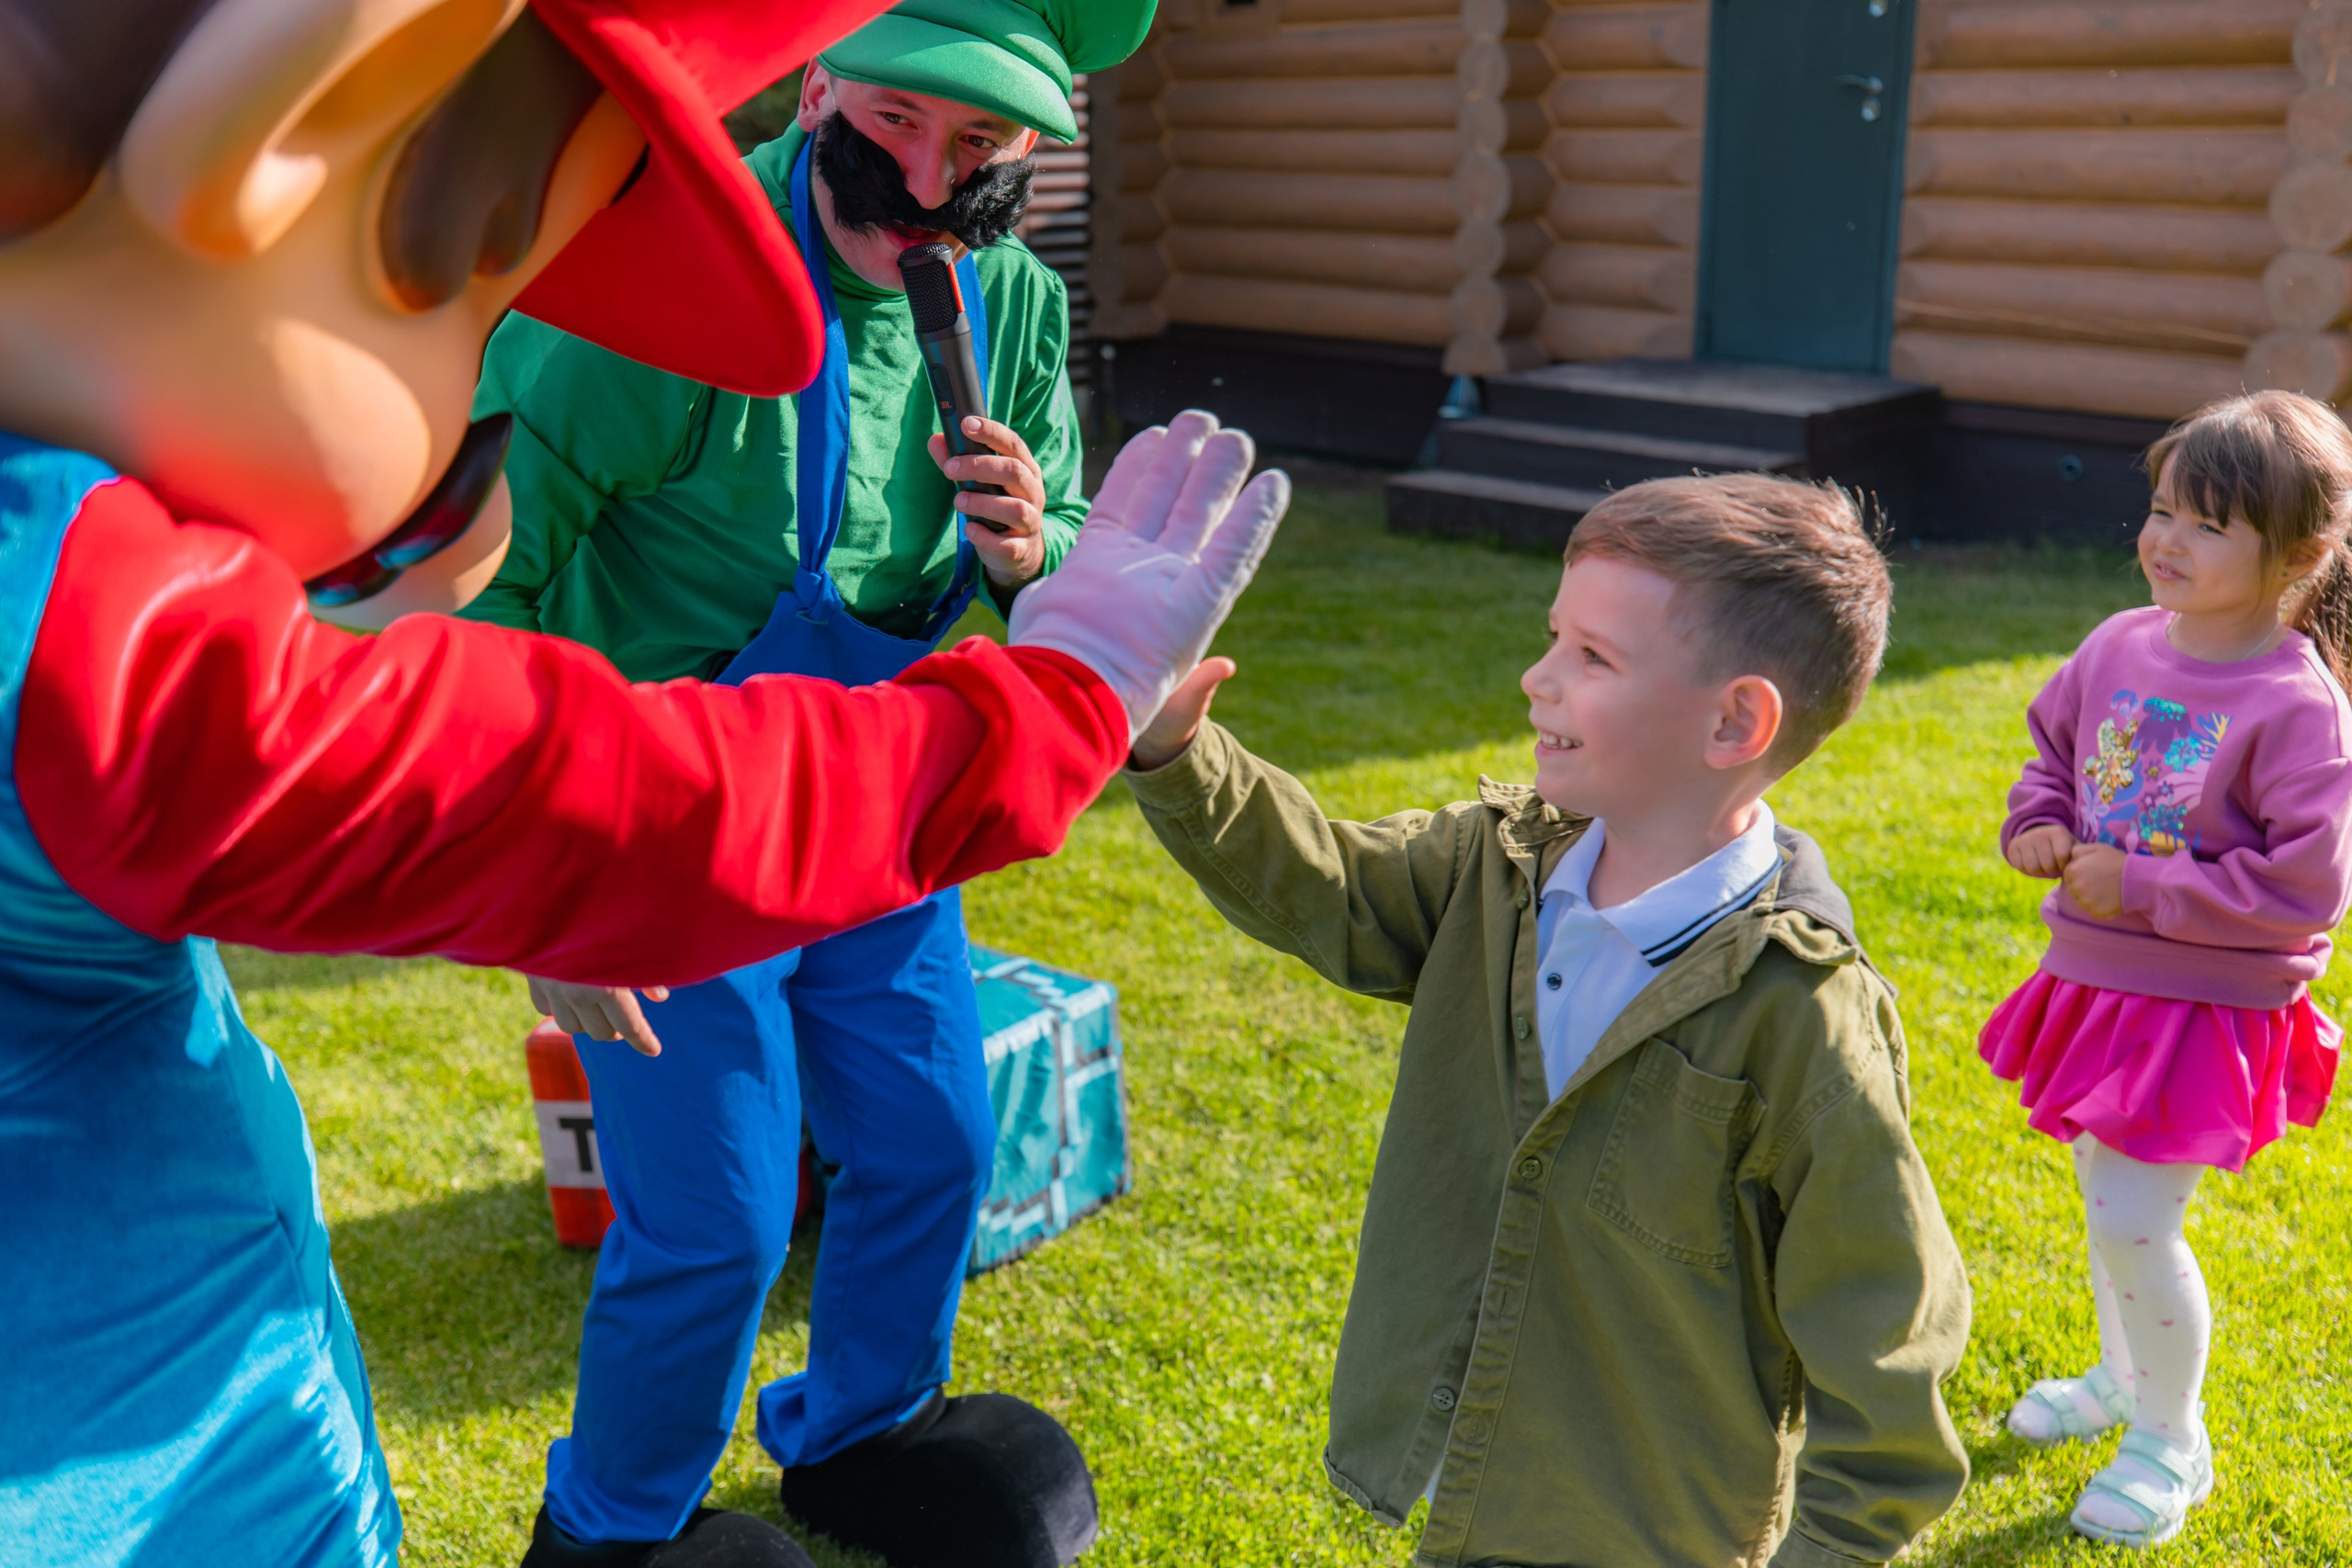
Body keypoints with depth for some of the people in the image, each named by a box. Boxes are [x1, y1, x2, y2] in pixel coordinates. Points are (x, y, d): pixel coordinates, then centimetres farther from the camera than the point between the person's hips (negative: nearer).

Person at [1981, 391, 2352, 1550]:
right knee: (2106, 1196, 22)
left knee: (2133, 1221, -5)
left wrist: (2139, 888, -21)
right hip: (2098, 976, 7)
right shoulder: (2120, 647, -2)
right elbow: (2053, 749, 16)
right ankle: (2125, 1375, 46)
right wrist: (2039, 827, -4)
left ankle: (2172, 1440, 19)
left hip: (2208, 1006, -7)